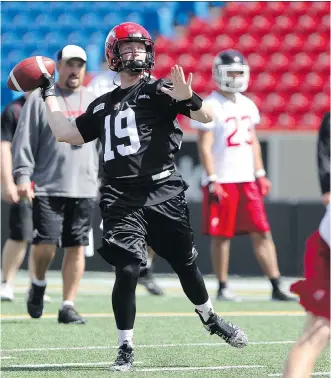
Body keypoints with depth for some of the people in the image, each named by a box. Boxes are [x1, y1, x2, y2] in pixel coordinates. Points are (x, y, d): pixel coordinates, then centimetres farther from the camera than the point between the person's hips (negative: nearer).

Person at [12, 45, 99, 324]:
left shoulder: (94, 102, 13)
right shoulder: (40, 99, 2)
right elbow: (24, 140, -2)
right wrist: (23, 176, -10)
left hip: (84, 189, 3)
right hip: (47, 187, -3)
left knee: (76, 248, 0)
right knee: (46, 243, -11)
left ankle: (68, 307, 6)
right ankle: (39, 283, 19)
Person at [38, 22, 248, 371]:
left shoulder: (159, 90, 4)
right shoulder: (102, 105, 18)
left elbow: (206, 117, -8)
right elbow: (66, 133, 23)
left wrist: (188, 98, -29)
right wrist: (49, 93, 26)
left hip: (162, 194, -2)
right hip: (120, 199, 2)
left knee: (185, 264, 7)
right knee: (127, 270, -11)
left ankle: (210, 319, 34)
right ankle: (125, 348, -2)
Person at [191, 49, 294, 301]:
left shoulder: (247, 105, 13)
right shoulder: (210, 107, -8)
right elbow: (205, 147, -11)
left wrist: (260, 174, 13)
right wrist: (212, 180, -16)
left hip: (247, 180, 6)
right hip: (222, 182, -6)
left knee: (262, 233, 1)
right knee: (221, 236, 0)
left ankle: (276, 287, 0)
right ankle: (223, 288, 10)